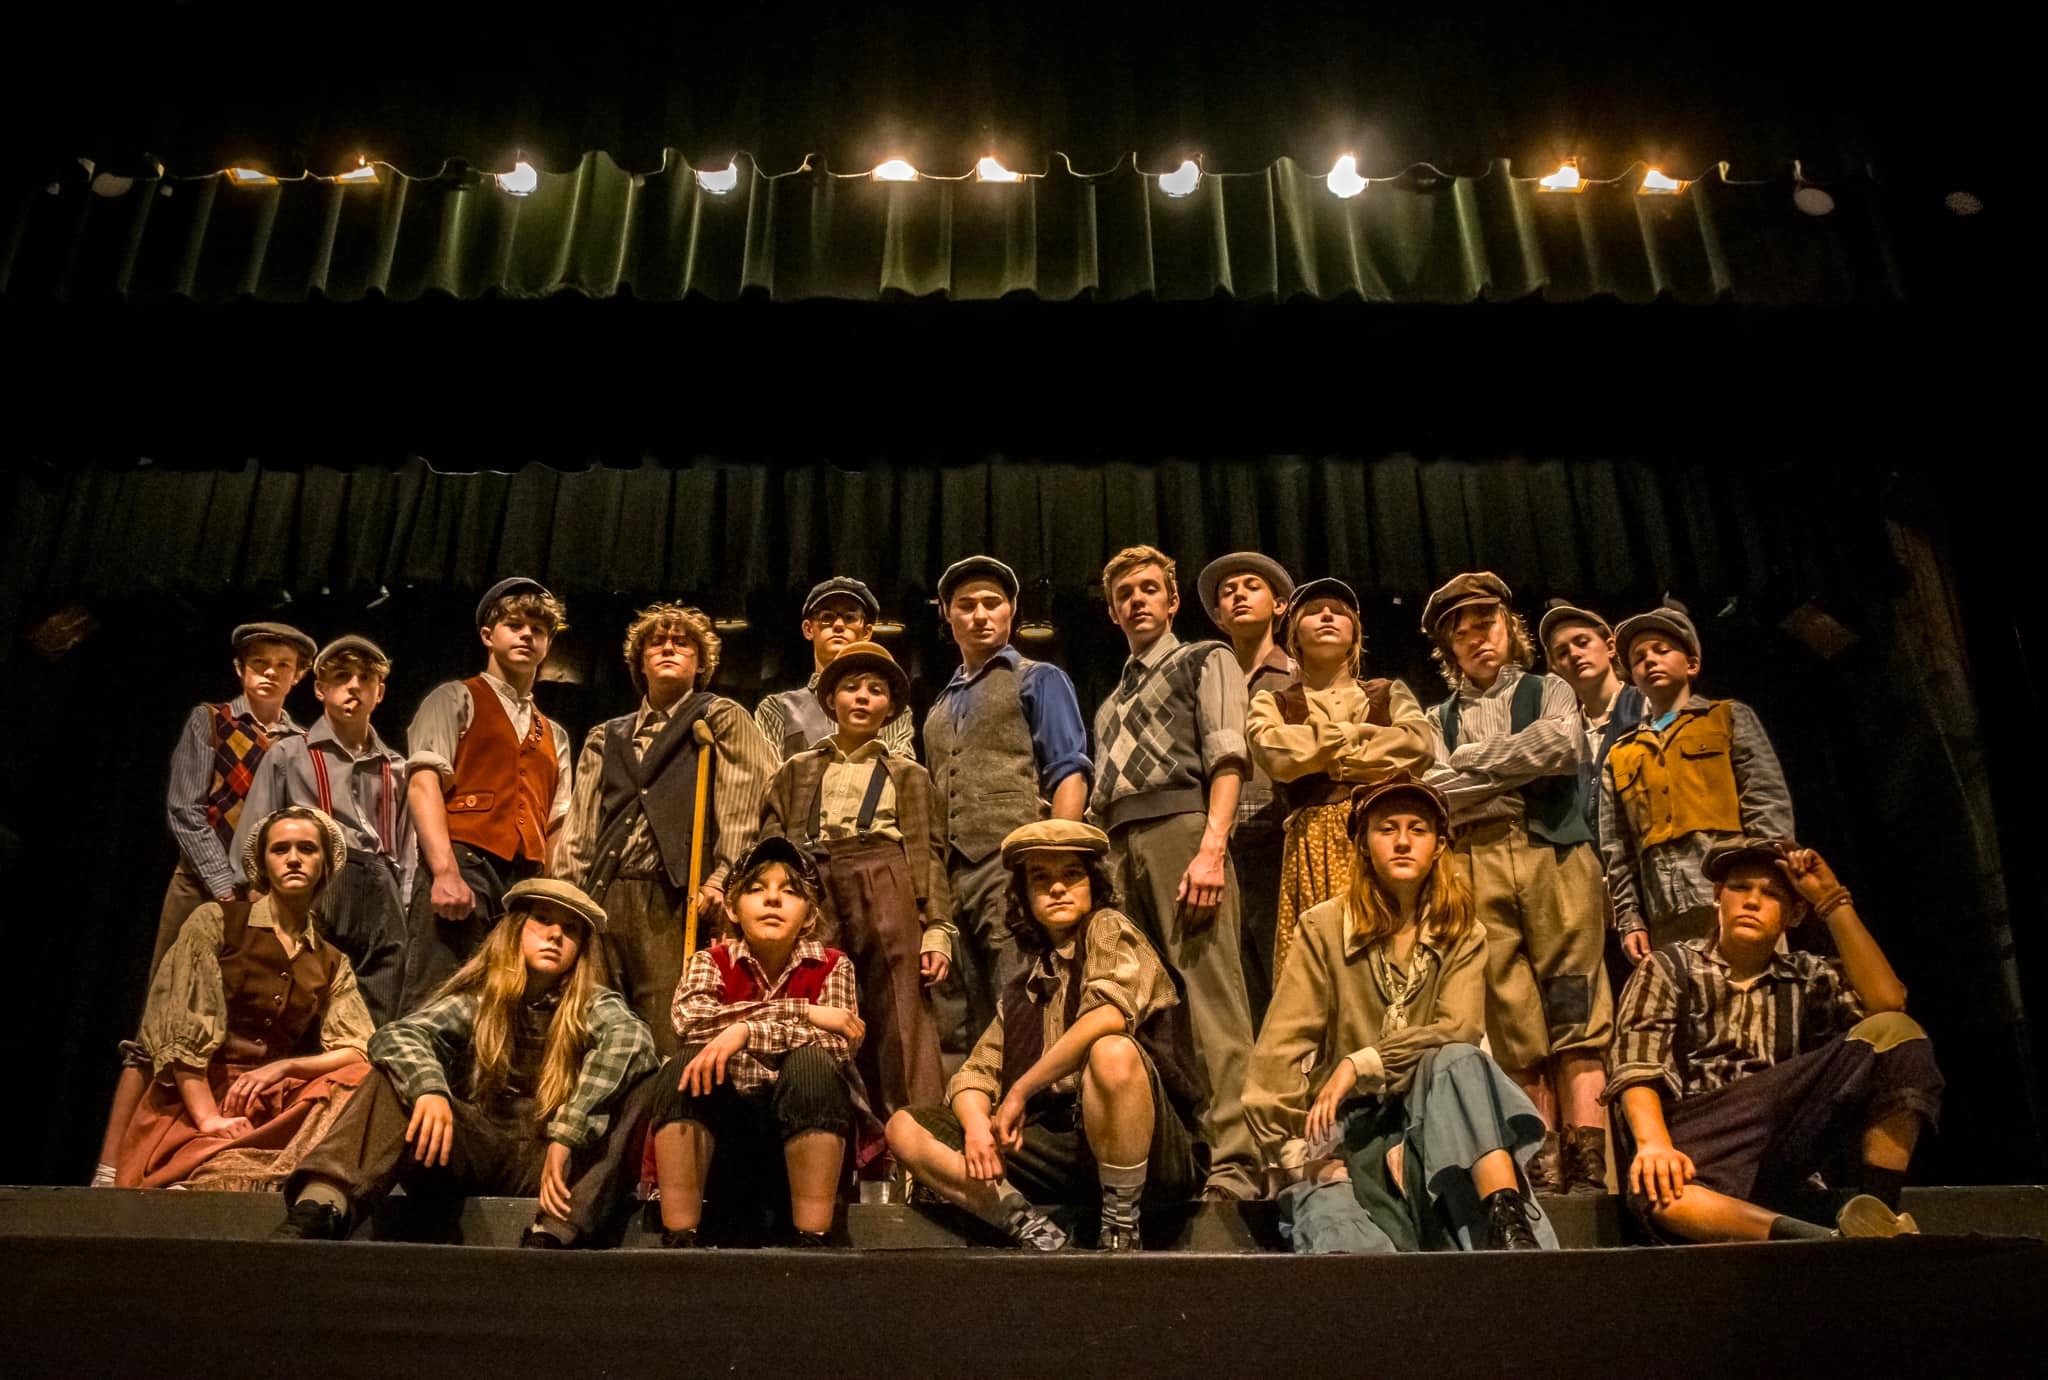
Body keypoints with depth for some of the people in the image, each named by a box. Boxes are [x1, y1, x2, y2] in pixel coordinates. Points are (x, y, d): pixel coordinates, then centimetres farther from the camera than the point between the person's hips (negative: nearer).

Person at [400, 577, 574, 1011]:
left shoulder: (554, 735, 26)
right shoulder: (456, 699, 11)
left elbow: (557, 826, 18)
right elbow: (423, 782, -4)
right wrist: (446, 870, -18)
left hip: (528, 882, 5)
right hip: (465, 864, -5)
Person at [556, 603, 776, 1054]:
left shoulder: (721, 719, 12)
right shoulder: (605, 738, 25)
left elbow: (745, 801, -2)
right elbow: (577, 832, 20)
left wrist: (721, 880, -14)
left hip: (675, 900, -4)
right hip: (603, 899, 4)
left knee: (669, 1041, -11)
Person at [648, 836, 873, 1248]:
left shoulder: (832, 966, 4)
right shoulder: (712, 961, 7)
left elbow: (838, 1045, -15)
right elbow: (691, 1016, -17)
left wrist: (747, 1031, -27)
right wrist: (802, 1012, -20)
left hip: (806, 1125, -1)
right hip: (723, 1128, 1)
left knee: (810, 1062, -29)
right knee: (687, 1066, -26)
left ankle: (811, 1241, -31)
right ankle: (677, 1241, -28)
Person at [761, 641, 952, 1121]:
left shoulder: (908, 775, 19)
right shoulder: (798, 771, 21)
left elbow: (930, 855, 10)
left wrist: (938, 930, -2)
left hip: (888, 894, -1)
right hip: (814, 897, 1)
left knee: (901, 1022, -10)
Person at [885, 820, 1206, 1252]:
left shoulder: (1108, 929, 0)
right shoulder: (1023, 991, 20)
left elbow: (1108, 1016, -20)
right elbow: (974, 1074, 14)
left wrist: (1020, 1092, -12)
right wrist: (977, 1124, -10)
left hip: (1160, 1154, -6)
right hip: (1061, 1144, 6)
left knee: (1113, 1051, -37)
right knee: (905, 1129, -2)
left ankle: (1121, 1229, -19)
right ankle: (1028, 1224, -13)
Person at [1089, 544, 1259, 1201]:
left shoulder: (1204, 660, 14)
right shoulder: (1110, 705, 34)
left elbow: (1226, 756, -2)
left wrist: (1211, 849, -17)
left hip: (1181, 827, -6)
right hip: (1118, 851, 6)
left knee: (1210, 994, -16)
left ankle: (1233, 1165, -21)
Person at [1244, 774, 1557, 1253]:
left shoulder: (1463, 937, 7)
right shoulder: (1325, 927, 0)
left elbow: (1458, 1031, -10)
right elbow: (1278, 1055, -6)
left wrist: (1361, 1064, -17)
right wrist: (1303, 1156, -14)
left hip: (1434, 1117, 4)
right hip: (1346, 1128, -3)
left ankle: (1511, 1226, -41)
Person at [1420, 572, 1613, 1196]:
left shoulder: (1549, 691, 18)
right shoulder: (1441, 719, 23)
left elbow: (1561, 746, -4)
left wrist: (1472, 767, -1)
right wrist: (1519, 774, 0)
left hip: (1555, 852, -2)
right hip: (1475, 865, 2)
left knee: (1574, 1017, -11)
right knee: (1515, 1028, -5)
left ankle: (1588, 1170, -15)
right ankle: (1543, 1177, -5)